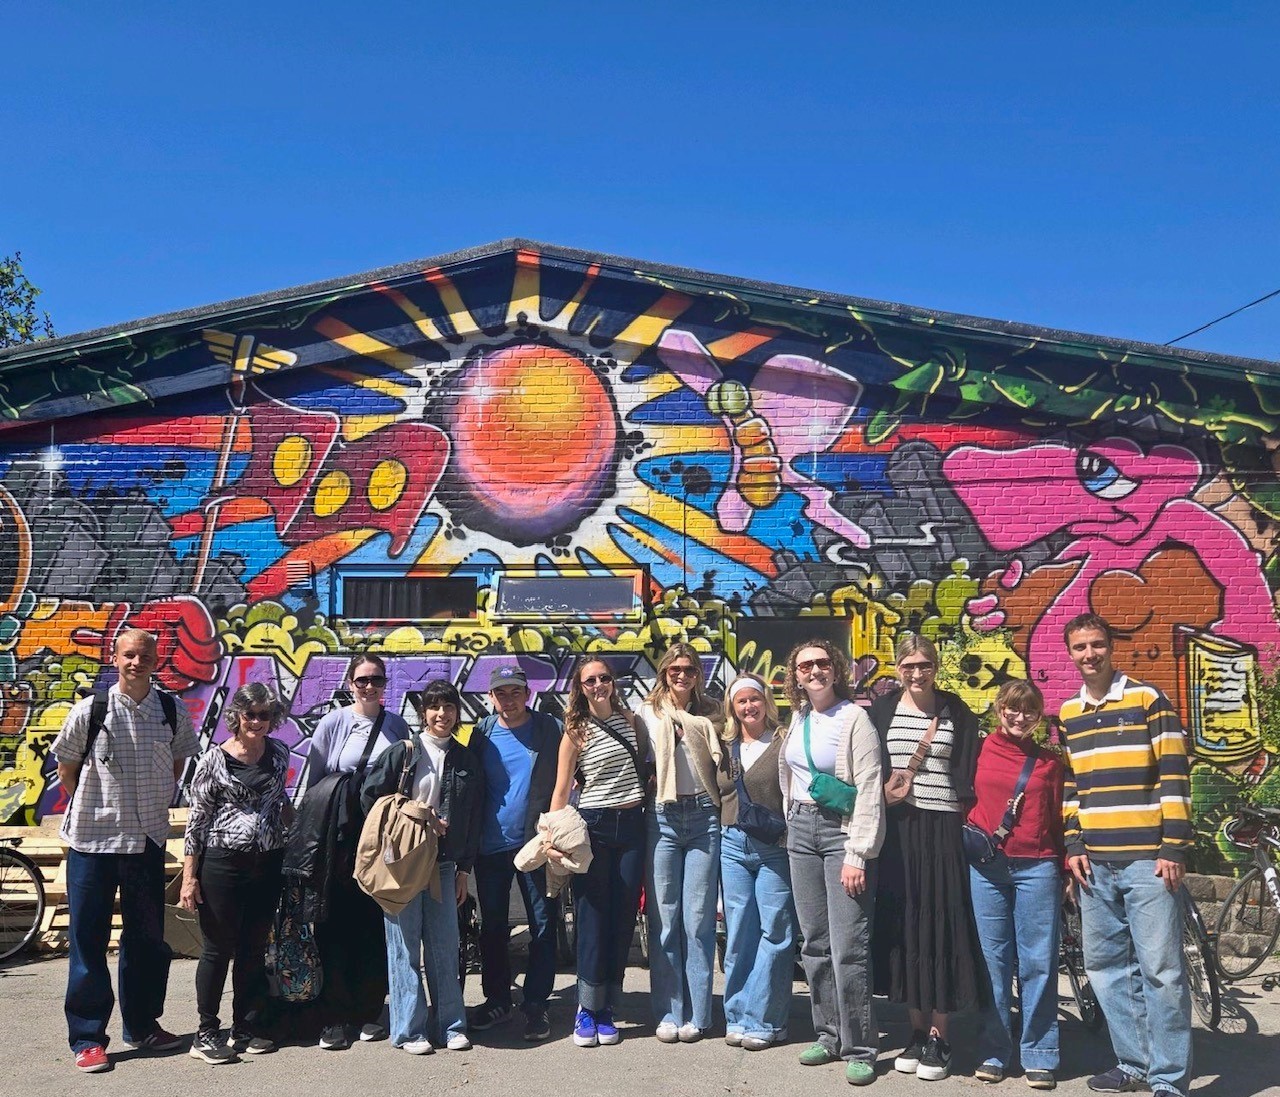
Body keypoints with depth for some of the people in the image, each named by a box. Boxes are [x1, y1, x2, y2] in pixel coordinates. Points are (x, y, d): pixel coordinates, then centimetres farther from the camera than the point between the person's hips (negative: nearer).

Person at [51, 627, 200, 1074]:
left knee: (147, 937, 13)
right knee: (88, 939, 3)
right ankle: (87, 1037, 15)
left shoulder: (172, 711, -2)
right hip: (92, 840, -2)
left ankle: (142, 1024, 28)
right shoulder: (90, 710, -8)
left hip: (148, 838, 3)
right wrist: (94, 808, 5)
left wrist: (158, 802, 7)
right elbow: (66, 767, 3)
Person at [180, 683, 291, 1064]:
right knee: (218, 949, 3)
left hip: (267, 863, 4)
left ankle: (246, 1028, 22)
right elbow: (197, 818, -7)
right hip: (222, 863, -4)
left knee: (255, 949, 11)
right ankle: (206, 1033, 15)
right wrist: (189, 875, -9)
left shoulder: (279, 753, 5)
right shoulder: (215, 758, -8)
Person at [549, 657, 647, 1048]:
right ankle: (587, 1009, 6)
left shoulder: (630, 721, 9)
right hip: (592, 826, -3)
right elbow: (561, 791, -2)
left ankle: (607, 1009, 13)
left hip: (631, 825, 3)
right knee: (592, 918, -4)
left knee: (623, 919, 4)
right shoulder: (576, 732, 0)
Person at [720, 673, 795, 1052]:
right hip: (733, 845, 4)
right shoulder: (726, 747, 12)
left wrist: (791, 833, -14)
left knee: (774, 932, -1)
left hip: (775, 848, -4)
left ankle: (762, 1020, 7)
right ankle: (738, 1017, 15)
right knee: (738, 932, 7)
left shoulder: (784, 743, -2)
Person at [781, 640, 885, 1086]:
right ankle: (829, 1035, 22)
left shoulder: (854, 718, -10)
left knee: (848, 947, -8)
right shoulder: (798, 718, 10)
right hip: (802, 829, 7)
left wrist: (858, 854, -18)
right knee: (814, 942, 10)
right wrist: (793, 823, 15)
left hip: (842, 830, -6)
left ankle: (860, 1049, 3)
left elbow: (870, 791, -14)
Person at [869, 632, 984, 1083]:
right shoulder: (882, 709, 5)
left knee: (942, 926, 0)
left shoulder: (956, 711, 3)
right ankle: (917, 1032, 18)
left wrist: (969, 823, -6)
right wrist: (886, 793, -5)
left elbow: (968, 774, 2)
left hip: (943, 829, -1)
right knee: (903, 926, 5)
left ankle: (939, 1037, 10)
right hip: (896, 829, 2)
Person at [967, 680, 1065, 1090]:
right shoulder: (983, 750, 6)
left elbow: (1059, 818, 9)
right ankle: (993, 1053, 15)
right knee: (993, 960, 6)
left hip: (1036, 868, 0)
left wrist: (1066, 870, 6)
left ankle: (1039, 1056, 12)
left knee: (1038, 963, 2)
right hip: (986, 866, 0)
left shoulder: (1049, 761, 8)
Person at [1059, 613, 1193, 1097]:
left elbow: (1175, 777, -6)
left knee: (1160, 969, -3)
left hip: (1147, 858, -5)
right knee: (1106, 966, 10)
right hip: (1095, 862, 5)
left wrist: (1174, 848, -10)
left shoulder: (1149, 700, -3)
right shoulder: (1067, 714, 12)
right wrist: (1074, 845, 8)